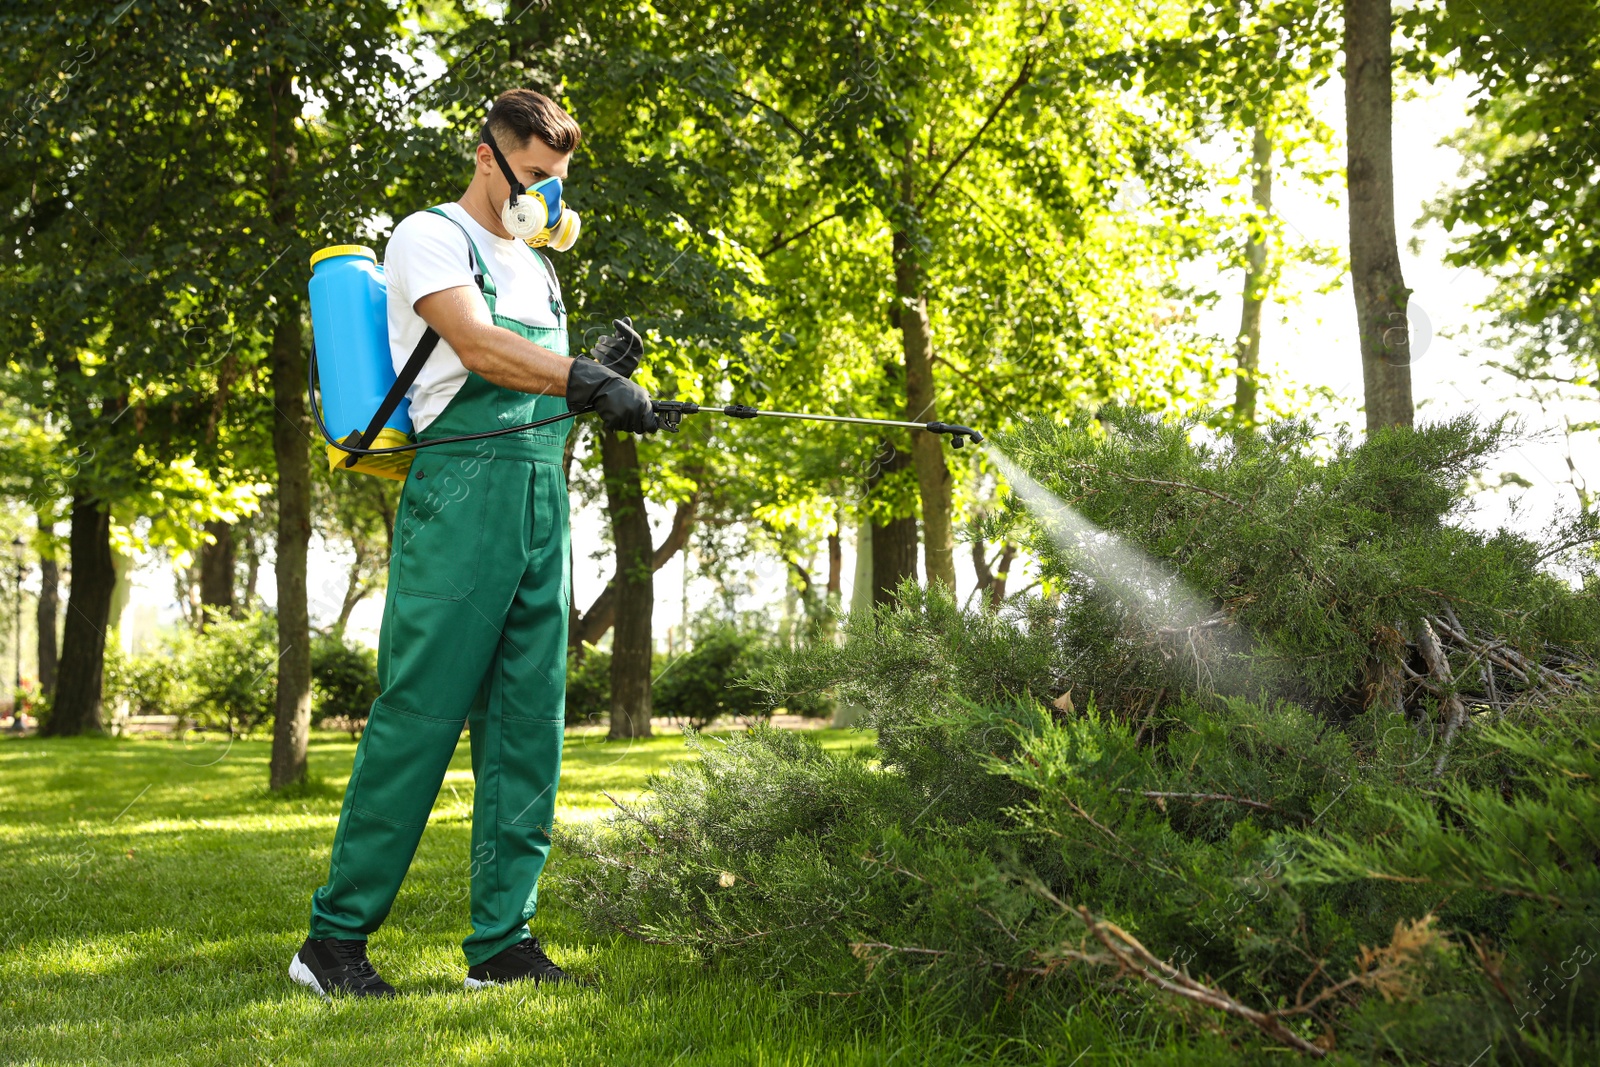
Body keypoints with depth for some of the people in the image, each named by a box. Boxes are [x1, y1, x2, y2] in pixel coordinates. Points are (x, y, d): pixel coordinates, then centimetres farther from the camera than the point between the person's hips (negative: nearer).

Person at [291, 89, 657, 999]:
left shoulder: (539, 269, 25)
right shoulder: (431, 236, 1)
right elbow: (477, 347, -16)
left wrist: (604, 369, 5)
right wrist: (588, 378, -27)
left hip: (544, 503, 8)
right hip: (462, 488, -7)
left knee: (528, 727, 4)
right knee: (419, 716, -8)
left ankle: (503, 942, 9)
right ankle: (335, 939, 1)